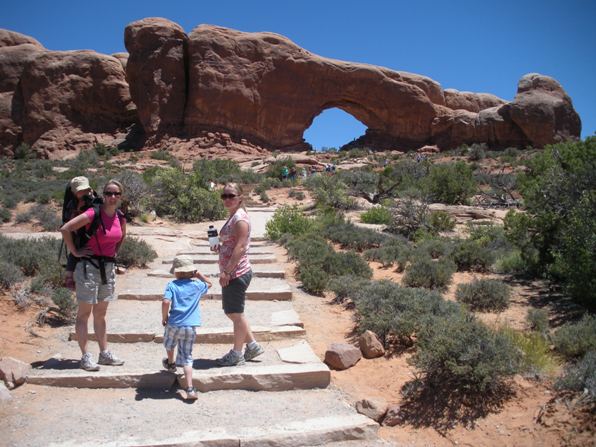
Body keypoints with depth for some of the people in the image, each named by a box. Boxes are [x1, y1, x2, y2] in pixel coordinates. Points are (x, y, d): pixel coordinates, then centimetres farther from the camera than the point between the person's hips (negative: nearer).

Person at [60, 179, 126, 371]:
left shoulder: (120, 218, 4)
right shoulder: (93, 214, -15)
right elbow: (65, 229, -20)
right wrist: (75, 252, -15)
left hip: (108, 267, 7)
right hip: (89, 266, -7)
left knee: (100, 313, 15)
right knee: (84, 313, 2)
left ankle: (104, 354, 22)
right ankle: (85, 357, 7)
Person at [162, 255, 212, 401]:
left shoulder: (172, 285, -2)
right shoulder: (197, 285, 6)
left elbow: (166, 302, -17)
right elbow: (209, 284, 29)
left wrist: (164, 317, -3)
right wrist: (198, 275, 23)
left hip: (174, 324, -1)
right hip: (191, 327, 2)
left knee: (169, 344, 32)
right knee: (187, 358, 5)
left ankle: (171, 363, 59)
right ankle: (190, 390, -6)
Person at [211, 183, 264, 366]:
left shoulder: (240, 218, -16)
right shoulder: (233, 217, 14)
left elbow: (240, 247, -23)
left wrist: (227, 272, -23)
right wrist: (219, 247, 5)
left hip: (237, 273, -10)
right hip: (232, 273, 10)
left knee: (236, 313, 3)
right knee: (232, 312, 17)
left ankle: (236, 354, 17)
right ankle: (252, 345, 27)